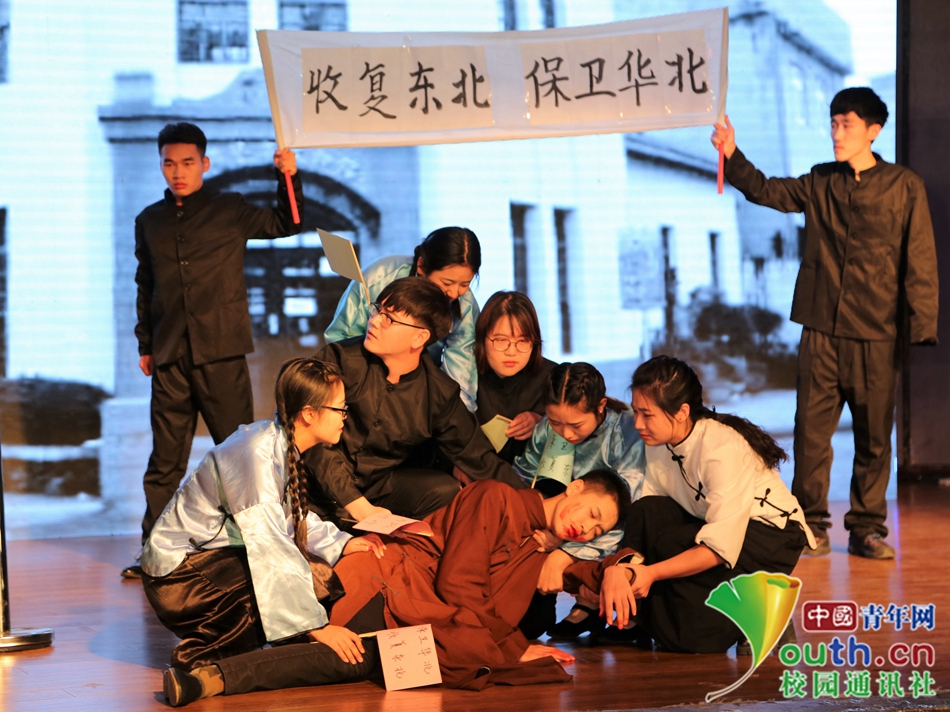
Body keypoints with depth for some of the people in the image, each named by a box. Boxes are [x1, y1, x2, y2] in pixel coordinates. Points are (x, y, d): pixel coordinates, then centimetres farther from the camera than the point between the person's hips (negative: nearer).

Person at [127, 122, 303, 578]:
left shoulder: (229, 211, 5)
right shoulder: (149, 222, 13)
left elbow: (284, 224, 3)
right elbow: (145, 286, 20)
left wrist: (289, 179, -11)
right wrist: (144, 343, 17)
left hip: (221, 351, -2)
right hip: (170, 356, 3)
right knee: (166, 455, 5)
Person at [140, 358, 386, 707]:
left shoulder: (283, 446, 4)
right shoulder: (258, 454, -25)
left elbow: (292, 520, 14)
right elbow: (270, 548, -29)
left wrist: (342, 544, -3)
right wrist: (316, 626, -29)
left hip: (214, 558, 9)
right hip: (180, 576, -9)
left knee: (328, 573, 3)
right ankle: (203, 656, -18)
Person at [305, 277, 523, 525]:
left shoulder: (439, 393, -3)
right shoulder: (339, 360, -12)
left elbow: (480, 459, 3)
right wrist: (359, 506, -27)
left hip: (377, 485, 4)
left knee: (445, 491, -22)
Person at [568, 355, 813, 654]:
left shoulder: (724, 449, -29)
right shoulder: (659, 444, -7)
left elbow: (721, 547, -32)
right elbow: (645, 518, -12)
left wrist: (651, 572, -36)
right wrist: (620, 566, -33)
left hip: (773, 539, -7)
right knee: (647, 511, -22)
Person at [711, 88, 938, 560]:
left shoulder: (904, 187, 2)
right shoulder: (819, 184, 11)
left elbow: (920, 264, 0)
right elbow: (766, 191, 10)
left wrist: (921, 329, -6)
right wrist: (733, 157, -7)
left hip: (875, 335, -2)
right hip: (821, 331, 2)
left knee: (874, 435, 4)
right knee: (811, 430, -1)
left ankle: (867, 529, 14)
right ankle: (810, 526, 7)